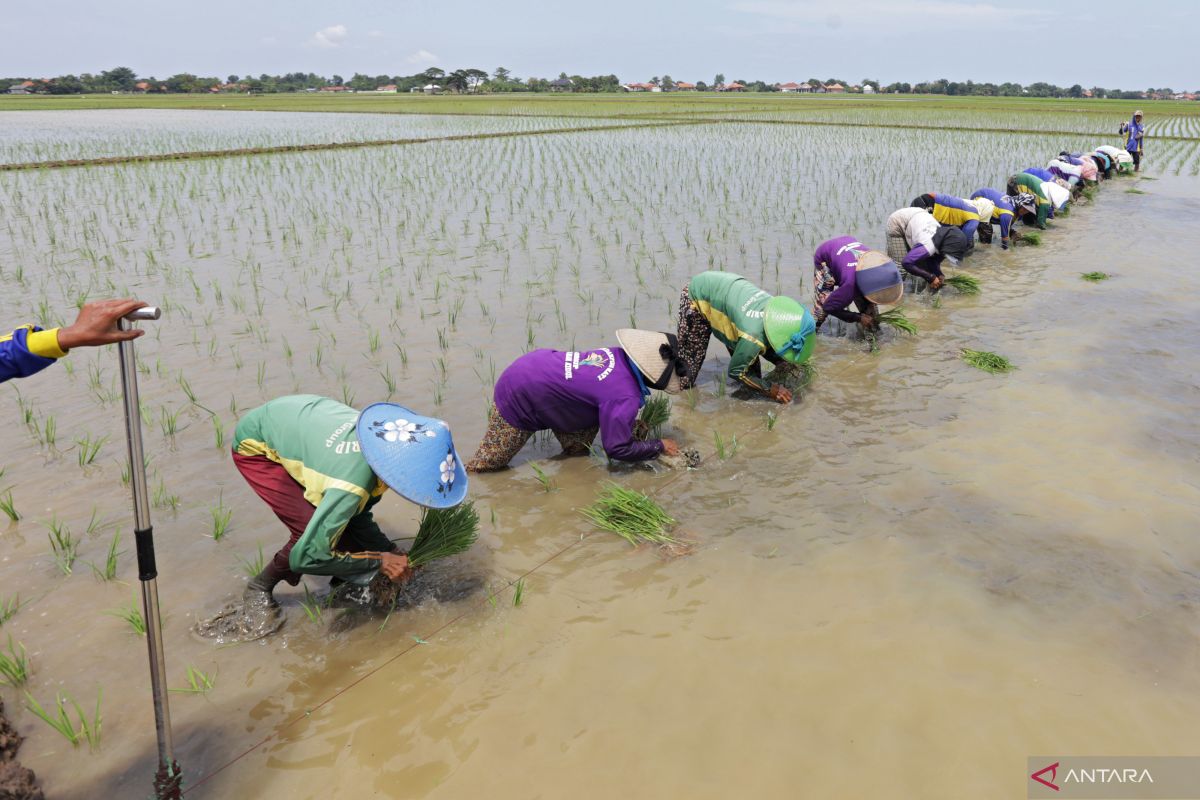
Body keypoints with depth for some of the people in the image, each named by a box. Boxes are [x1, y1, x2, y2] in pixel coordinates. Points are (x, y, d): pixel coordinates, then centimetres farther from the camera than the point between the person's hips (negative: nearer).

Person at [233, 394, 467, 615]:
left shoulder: (387, 435, -19)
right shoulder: (351, 486, -41)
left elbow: (360, 515, -4)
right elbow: (305, 557, -34)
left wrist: (391, 552, -17)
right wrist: (379, 562, -27)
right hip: (256, 445, -7)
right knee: (313, 531, -19)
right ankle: (259, 589, 5)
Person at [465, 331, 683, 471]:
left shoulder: (617, 354, -7)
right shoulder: (626, 397, -29)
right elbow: (617, 448, -23)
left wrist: (631, 422, 7)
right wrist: (660, 446, -10)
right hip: (517, 401, -8)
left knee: (578, 451, 12)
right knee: (485, 464, 9)